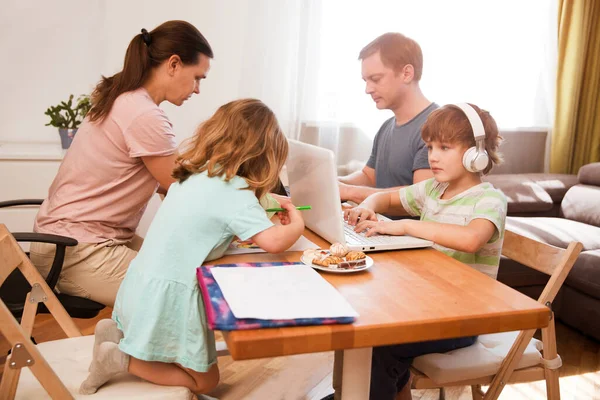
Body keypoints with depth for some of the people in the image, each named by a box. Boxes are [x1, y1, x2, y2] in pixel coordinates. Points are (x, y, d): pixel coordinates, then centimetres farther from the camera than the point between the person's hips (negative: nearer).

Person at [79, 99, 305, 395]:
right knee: (205, 381, 13)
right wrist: (296, 224, -6)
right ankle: (121, 359, 2)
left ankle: (118, 333, 16)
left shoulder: (195, 173, 4)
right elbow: (273, 241, -27)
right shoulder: (234, 190, -20)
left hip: (143, 284, 8)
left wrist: (260, 211, 8)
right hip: (167, 296, -8)